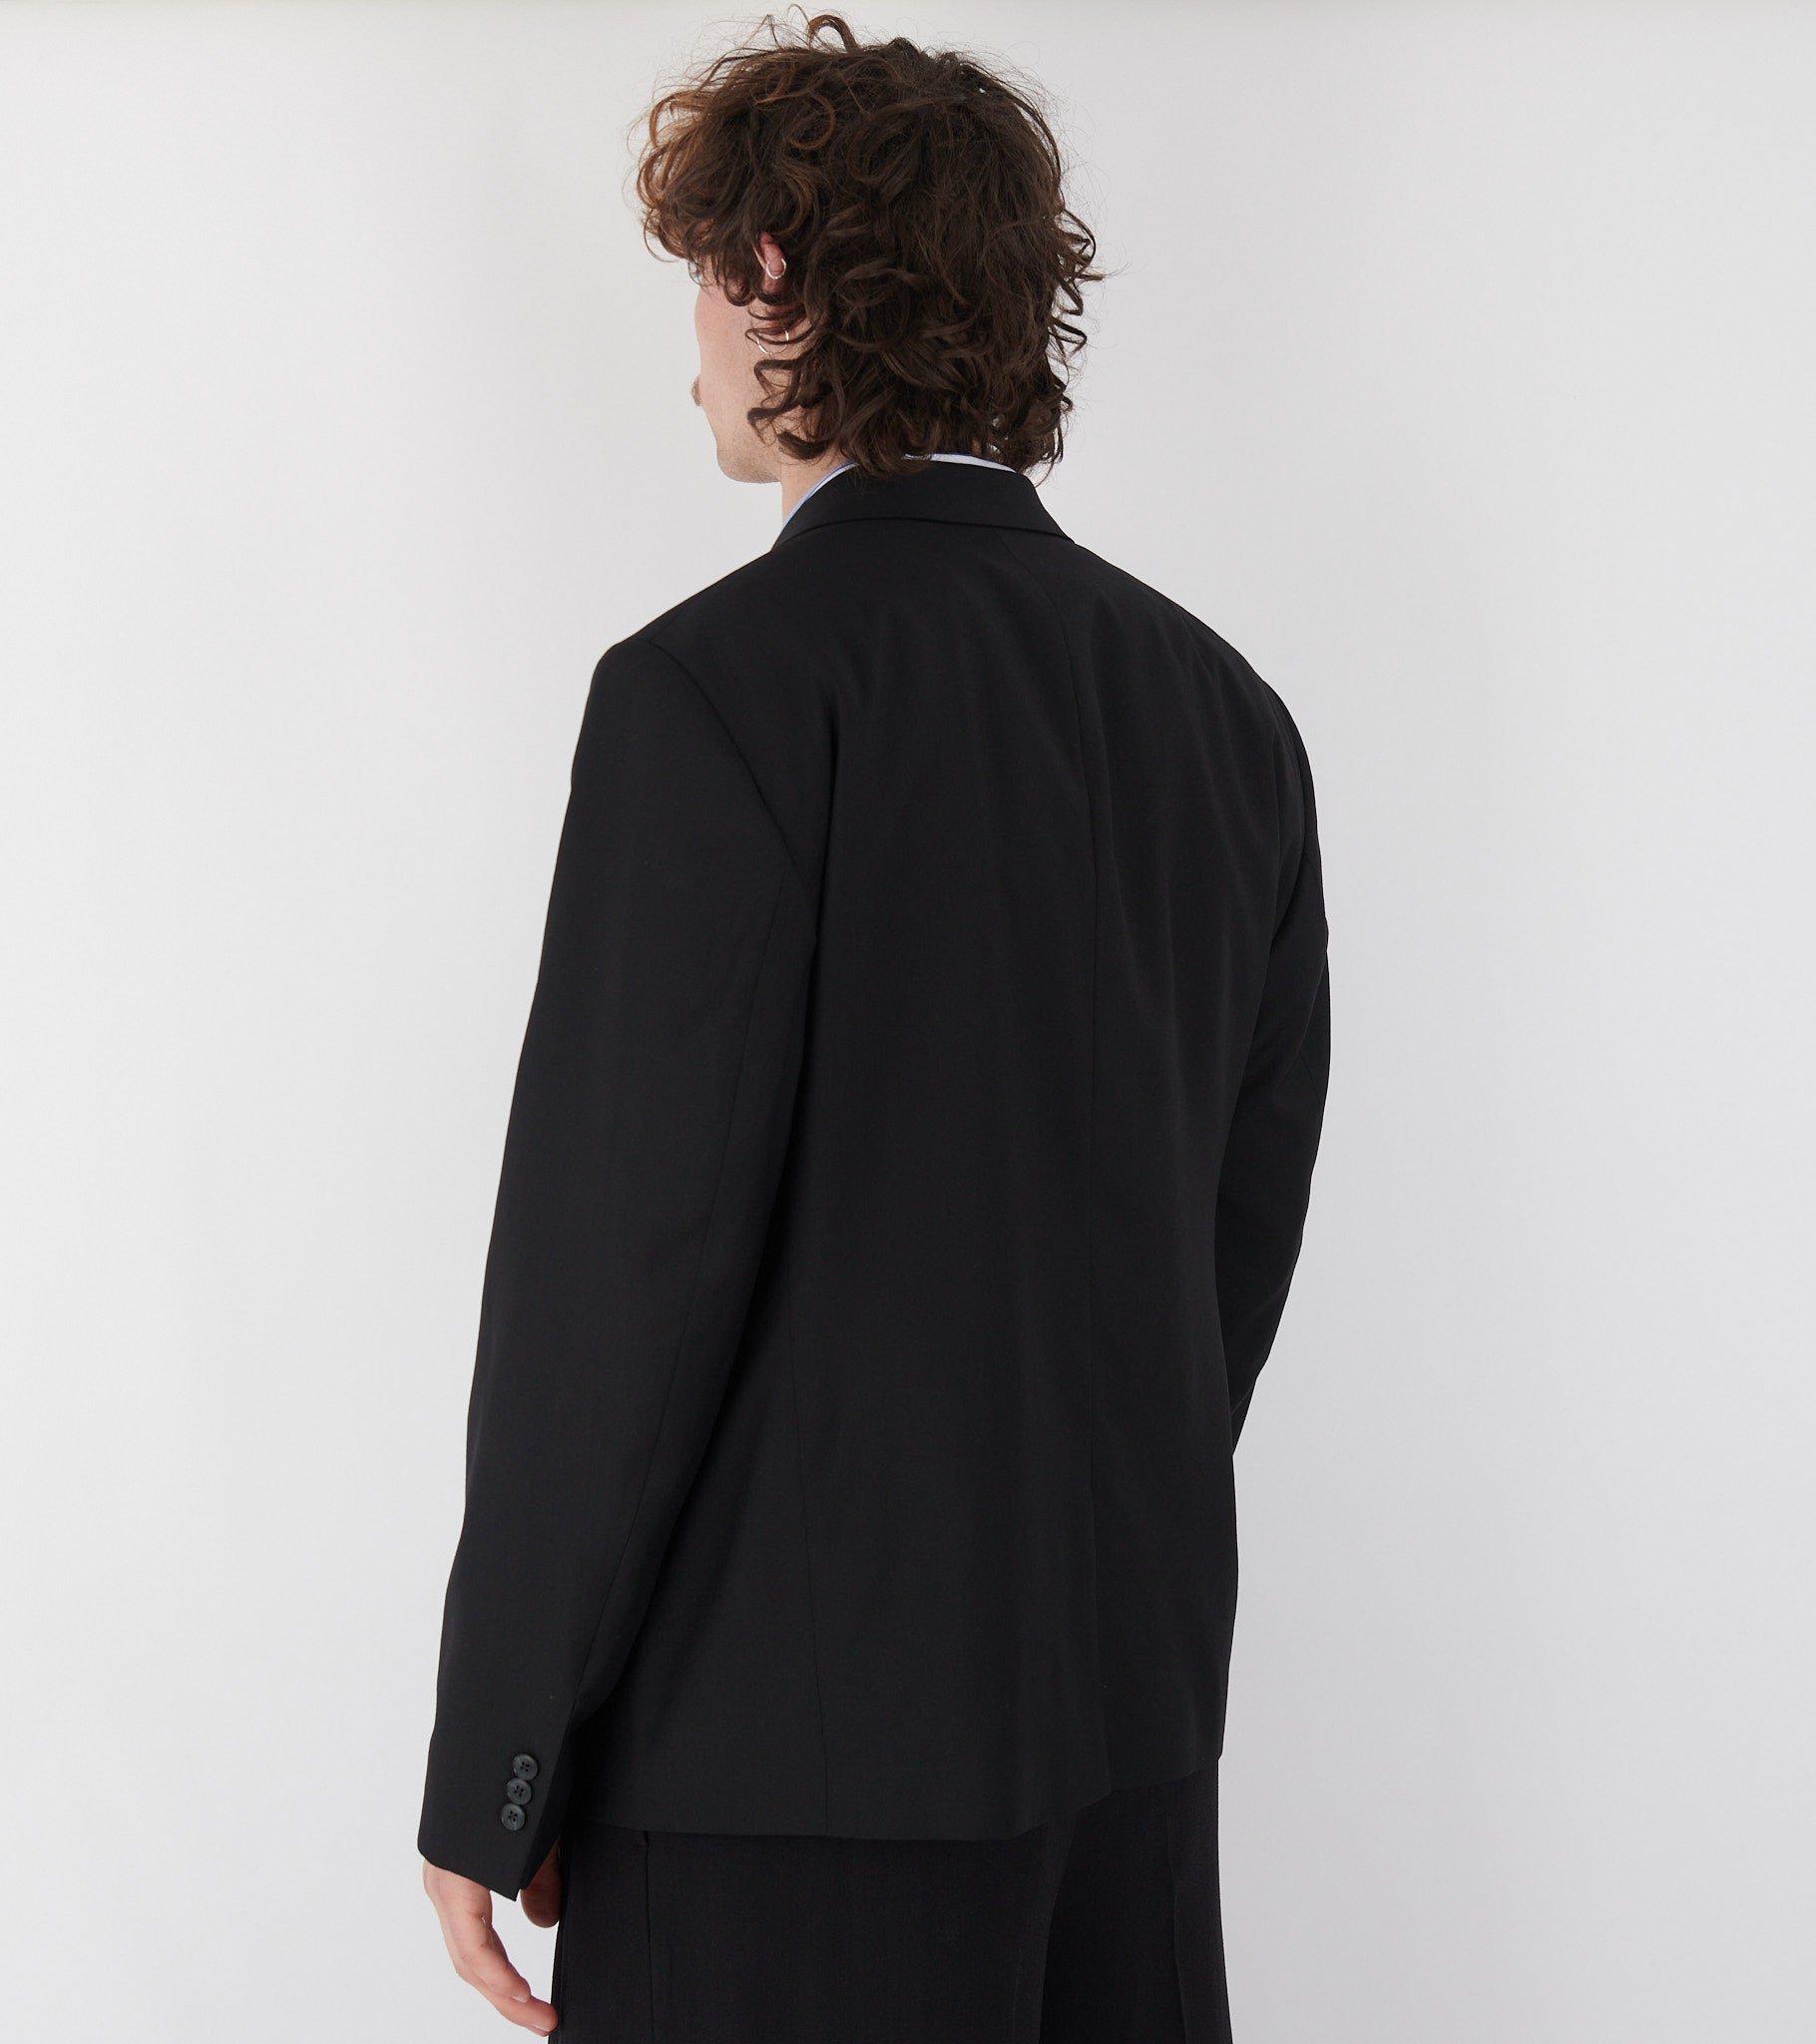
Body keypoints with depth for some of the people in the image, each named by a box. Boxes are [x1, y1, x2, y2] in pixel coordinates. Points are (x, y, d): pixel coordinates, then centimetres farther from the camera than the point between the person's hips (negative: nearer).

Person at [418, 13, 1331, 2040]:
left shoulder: (719, 690, -14)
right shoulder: (1224, 706, 6)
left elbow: (620, 1256, -16)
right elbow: (1249, 1216, 11)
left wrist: (488, 1776, -8)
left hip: (793, 1737, -7)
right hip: (1133, 1716, 7)